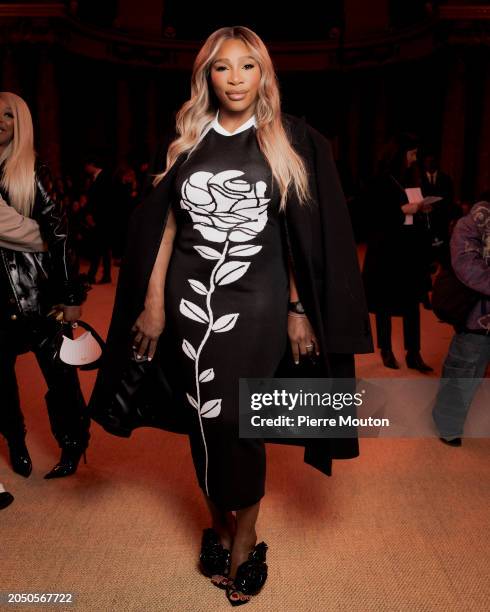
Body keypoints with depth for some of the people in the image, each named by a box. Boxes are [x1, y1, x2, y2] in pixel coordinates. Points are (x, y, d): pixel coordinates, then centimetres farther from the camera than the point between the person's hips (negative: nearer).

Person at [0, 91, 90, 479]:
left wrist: (71, 293, -8)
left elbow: (58, 231, -4)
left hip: (38, 287, -3)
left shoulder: (32, 171, 1)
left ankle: (72, 444, 19)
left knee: (58, 370, 2)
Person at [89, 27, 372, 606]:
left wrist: (299, 310, -5)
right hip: (190, 300, 3)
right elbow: (164, 224, 7)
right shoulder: (184, 141, 8)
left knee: (239, 422, 0)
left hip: (256, 303, -2)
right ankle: (219, 526, 31)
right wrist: (154, 302, 1)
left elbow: (308, 237, 0)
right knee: (202, 419, 9)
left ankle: (244, 542, 22)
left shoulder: (292, 142, 2)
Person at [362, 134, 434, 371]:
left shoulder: (411, 180, 10)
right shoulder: (380, 183, -7)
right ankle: (386, 351, 21)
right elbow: (372, 217, -12)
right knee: (386, 304, 6)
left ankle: (413, 354, 13)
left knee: (412, 301, 5)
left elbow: (415, 214, 17)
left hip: (412, 250, 5)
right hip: (387, 251, -5)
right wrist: (403, 210, -17)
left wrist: (422, 209, -3)